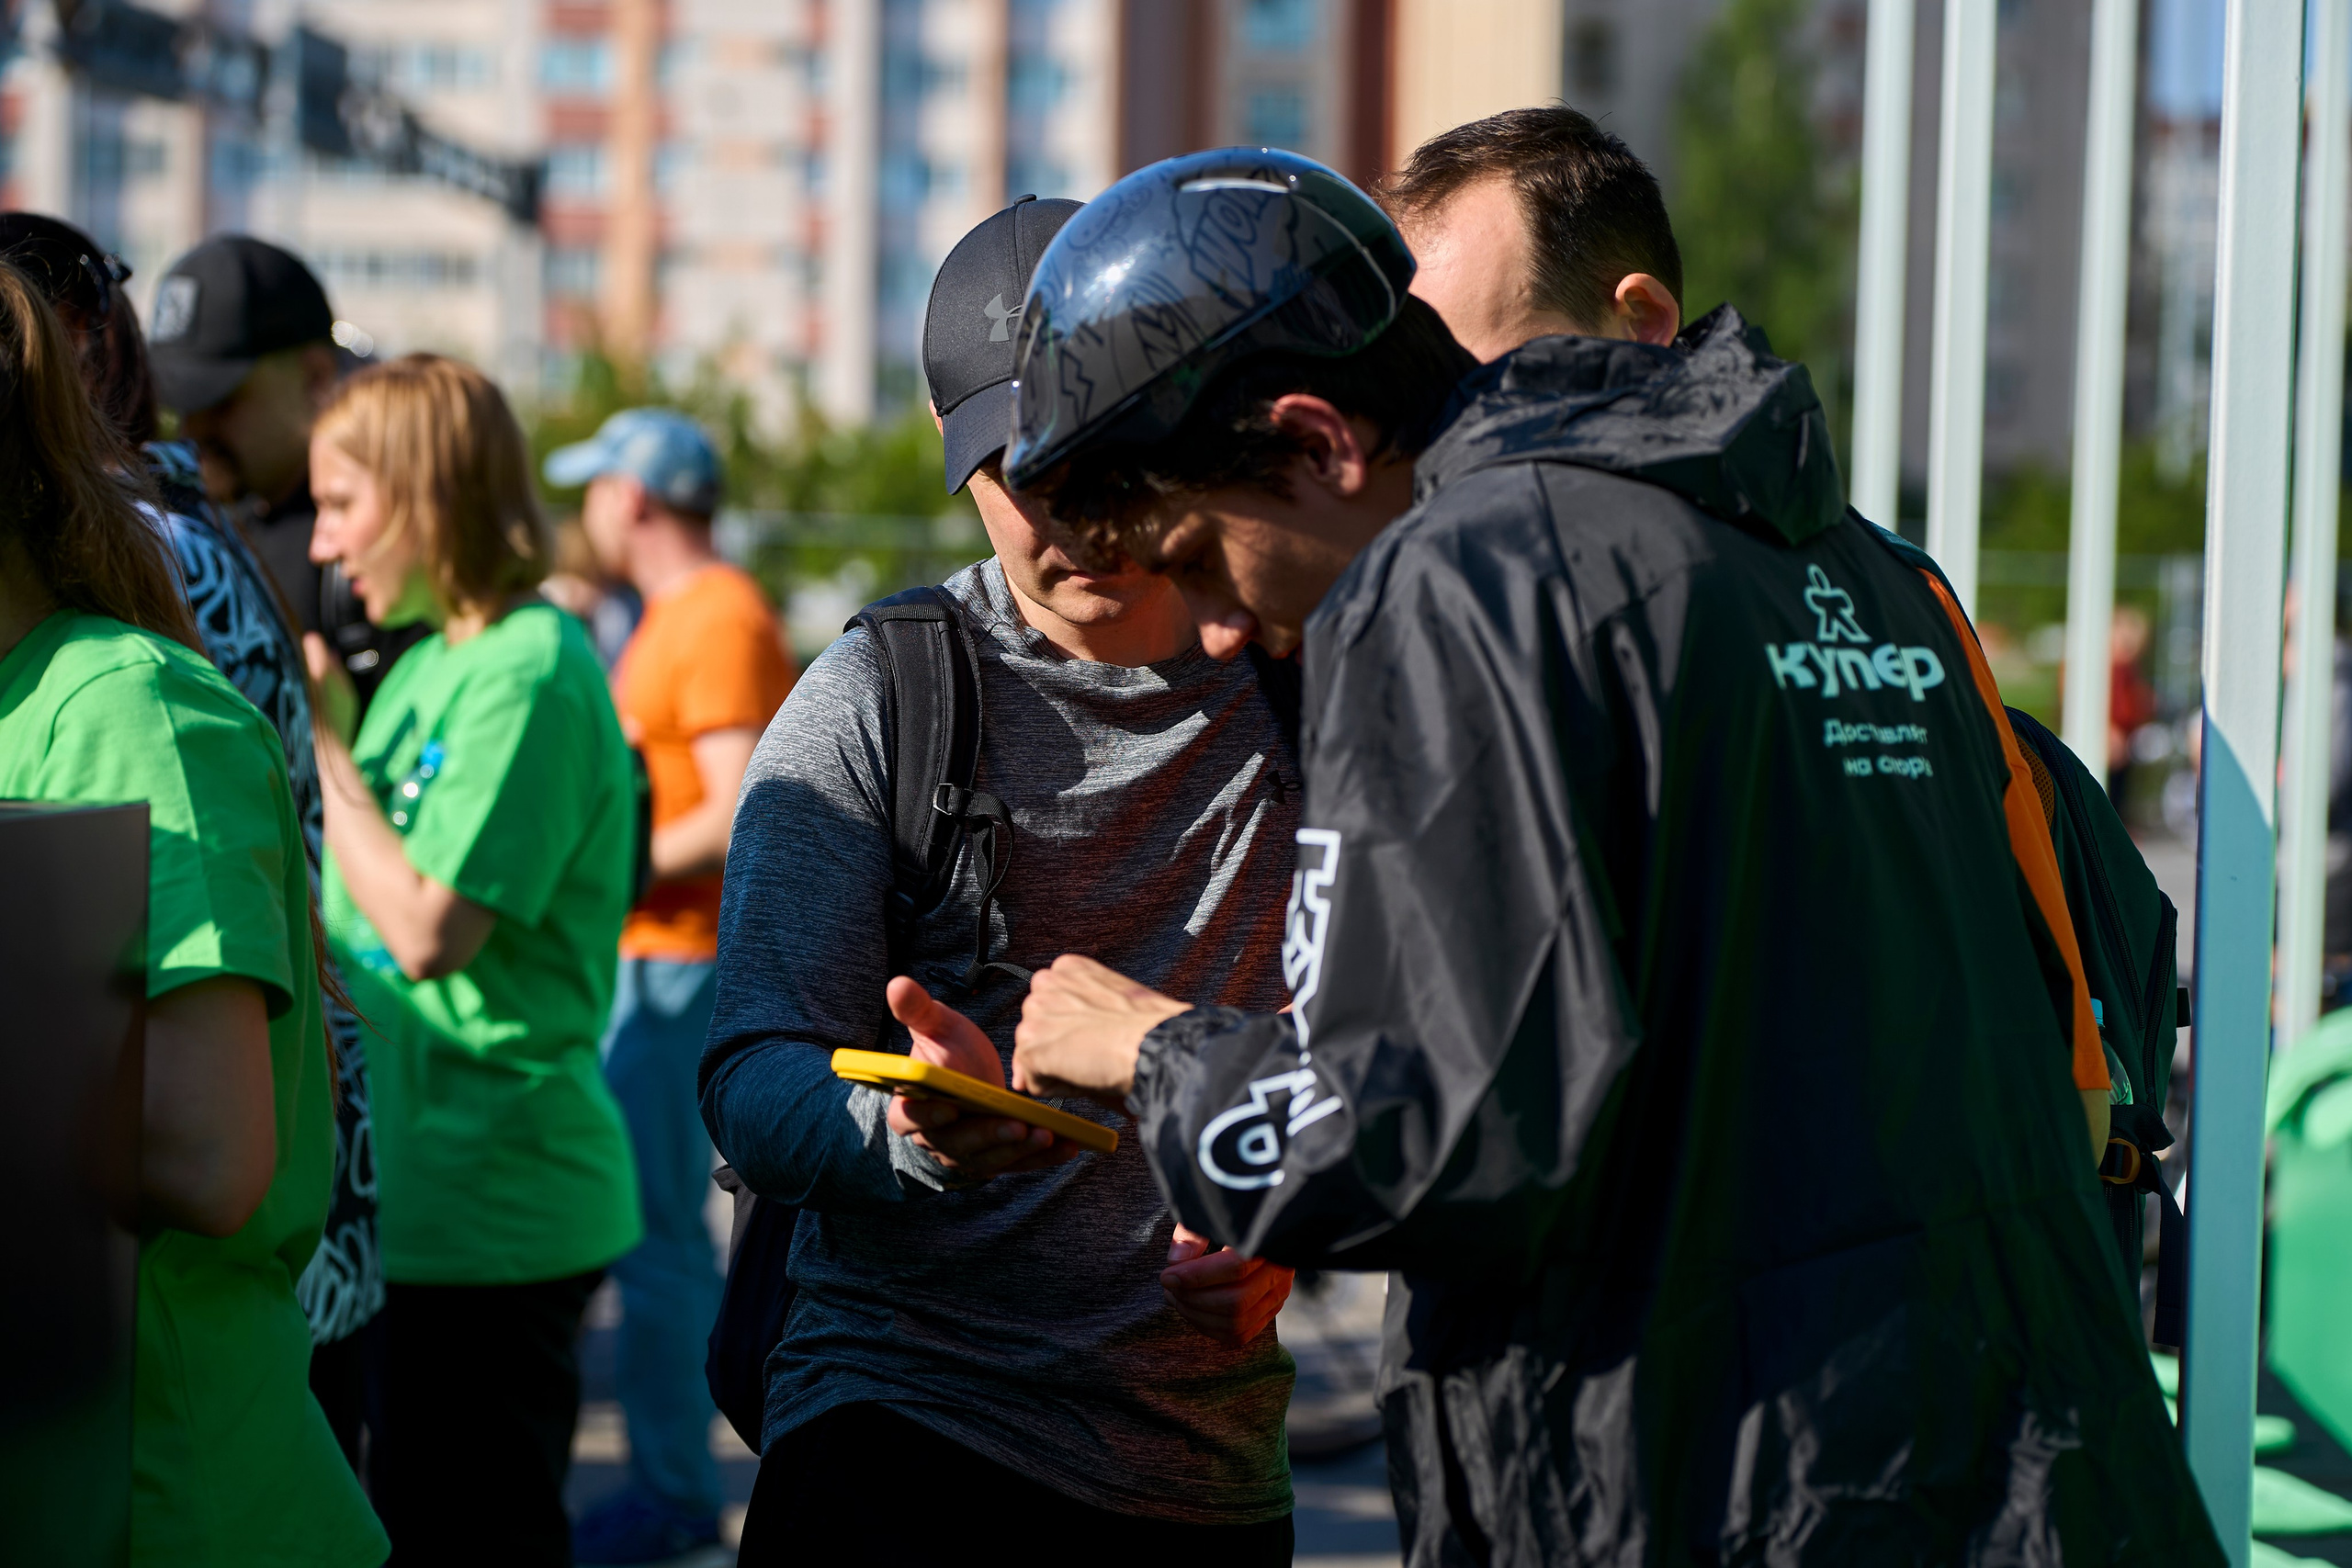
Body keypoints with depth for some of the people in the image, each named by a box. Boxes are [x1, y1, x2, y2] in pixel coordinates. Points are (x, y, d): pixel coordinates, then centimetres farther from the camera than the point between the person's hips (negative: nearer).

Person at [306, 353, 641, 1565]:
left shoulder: (526, 669, -15)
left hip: (492, 1210, -10)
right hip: (419, 1189, 10)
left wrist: (326, 739, -12)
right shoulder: (424, 660, 13)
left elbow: (430, 930, -21)